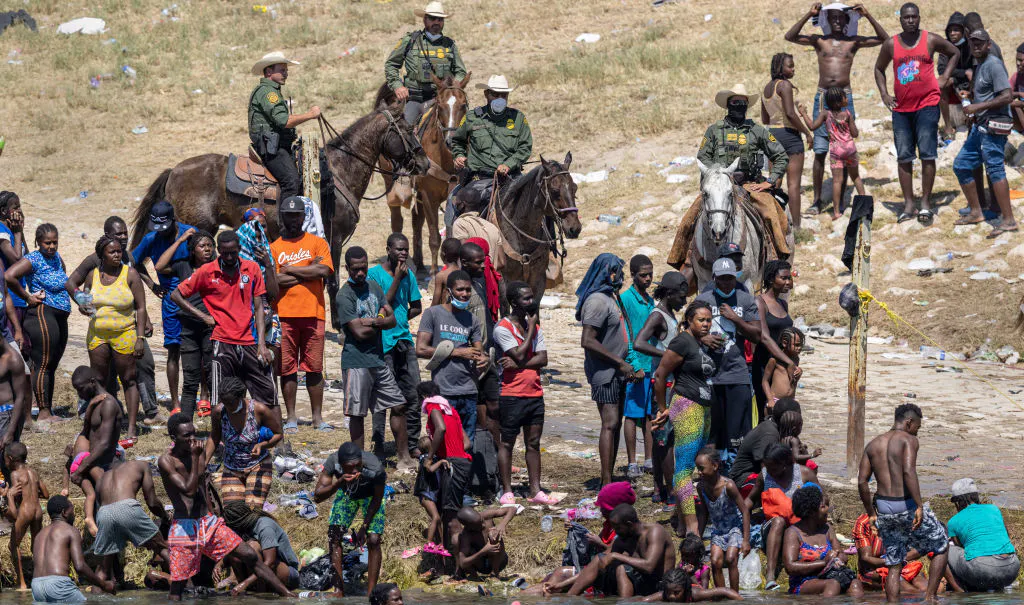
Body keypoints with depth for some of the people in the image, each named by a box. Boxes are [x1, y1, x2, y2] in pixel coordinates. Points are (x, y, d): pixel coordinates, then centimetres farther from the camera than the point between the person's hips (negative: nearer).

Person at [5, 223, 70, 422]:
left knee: (51, 366, 10)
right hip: (42, 314, -9)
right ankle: (43, 412, -11)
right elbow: (9, 276, -25)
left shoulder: (56, 257, 14)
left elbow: (64, 279, 36)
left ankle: (48, 411, 13)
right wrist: (27, 296, -14)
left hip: (60, 317, 9)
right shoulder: (33, 260, -11)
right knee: (43, 364, -10)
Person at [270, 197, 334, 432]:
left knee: (314, 368, 1)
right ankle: (291, 417, 6)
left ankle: (317, 417, 5)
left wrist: (291, 269, -2)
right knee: (287, 368, 1)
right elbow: (272, 280, -5)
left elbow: (324, 271, -6)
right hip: (284, 314, 0)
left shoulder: (317, 243, 10)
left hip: (313, 313, 0)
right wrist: (308, 270, -5)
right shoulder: (273, 248, 10)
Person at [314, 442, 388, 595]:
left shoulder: (375, 468, -40)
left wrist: (364, 527, -18)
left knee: (373, 540, -14)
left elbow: (377, 499, -21)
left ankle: (371, 593, -7)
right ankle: (339, 590, 0)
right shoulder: (333, 462, -37)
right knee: (334, 536, -7)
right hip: (346, 494, 2)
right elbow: (318, 496, -36)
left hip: (369, 496, -2)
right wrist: (339, 482, -52)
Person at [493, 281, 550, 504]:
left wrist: (517, 364, -14)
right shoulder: (503, 328, -8)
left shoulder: (535, 327, 12)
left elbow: (543, 359, 2)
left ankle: (535, 491, 11)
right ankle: (507, 492, 4)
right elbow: (520, 354, -17)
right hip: (512, 394, -6)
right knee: (507, 443, 0)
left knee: (533, 443, 8)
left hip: (535, 393, 6)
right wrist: (531, 326, -8)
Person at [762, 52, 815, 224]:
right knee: (794, 183, -5)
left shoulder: (767, 88, 12)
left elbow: (765, 119, 16)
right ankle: (796, 225, -6)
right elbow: (790, 113, -22)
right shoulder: (785, 85, -14)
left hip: (772, 133, 8)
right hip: (790, 135, -8)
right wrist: (807, 133, -13)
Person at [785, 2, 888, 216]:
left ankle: (839, 200, 5)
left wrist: (867, 16, -7)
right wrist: (809, 15, -10)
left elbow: (884, 39, 2)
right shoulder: (819, 41, 8)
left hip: (844, 97, 0)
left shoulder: (853, 42, 9)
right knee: (819, 152, -3)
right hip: (822, 96, 0)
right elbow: (790, 37, -3)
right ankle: (817, 200, 0)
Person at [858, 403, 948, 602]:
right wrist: (919, 506, -25)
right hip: (906, 506, -6)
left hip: (884, 507, 6)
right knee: (941, 547, 13)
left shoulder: (873, 444, 12)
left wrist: (871, 513, 14)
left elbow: (862, 481, 6)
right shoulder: (908, 440, -7)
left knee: (894, 565, 13)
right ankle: (930, 596, 5)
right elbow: (908, 472, -23)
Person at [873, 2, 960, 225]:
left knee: (927, 154, -7)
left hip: (927, 104, -2)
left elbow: (955, 53, 15)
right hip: (901, 107, 3)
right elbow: (879, 68, 19)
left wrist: (944, 78, 5)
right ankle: (908, 204, 8)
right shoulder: (891, 45, 4)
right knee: (904, 157, 3)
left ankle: (926, 204, -3)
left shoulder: (931, 40, -1)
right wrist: (884, 94, 8)